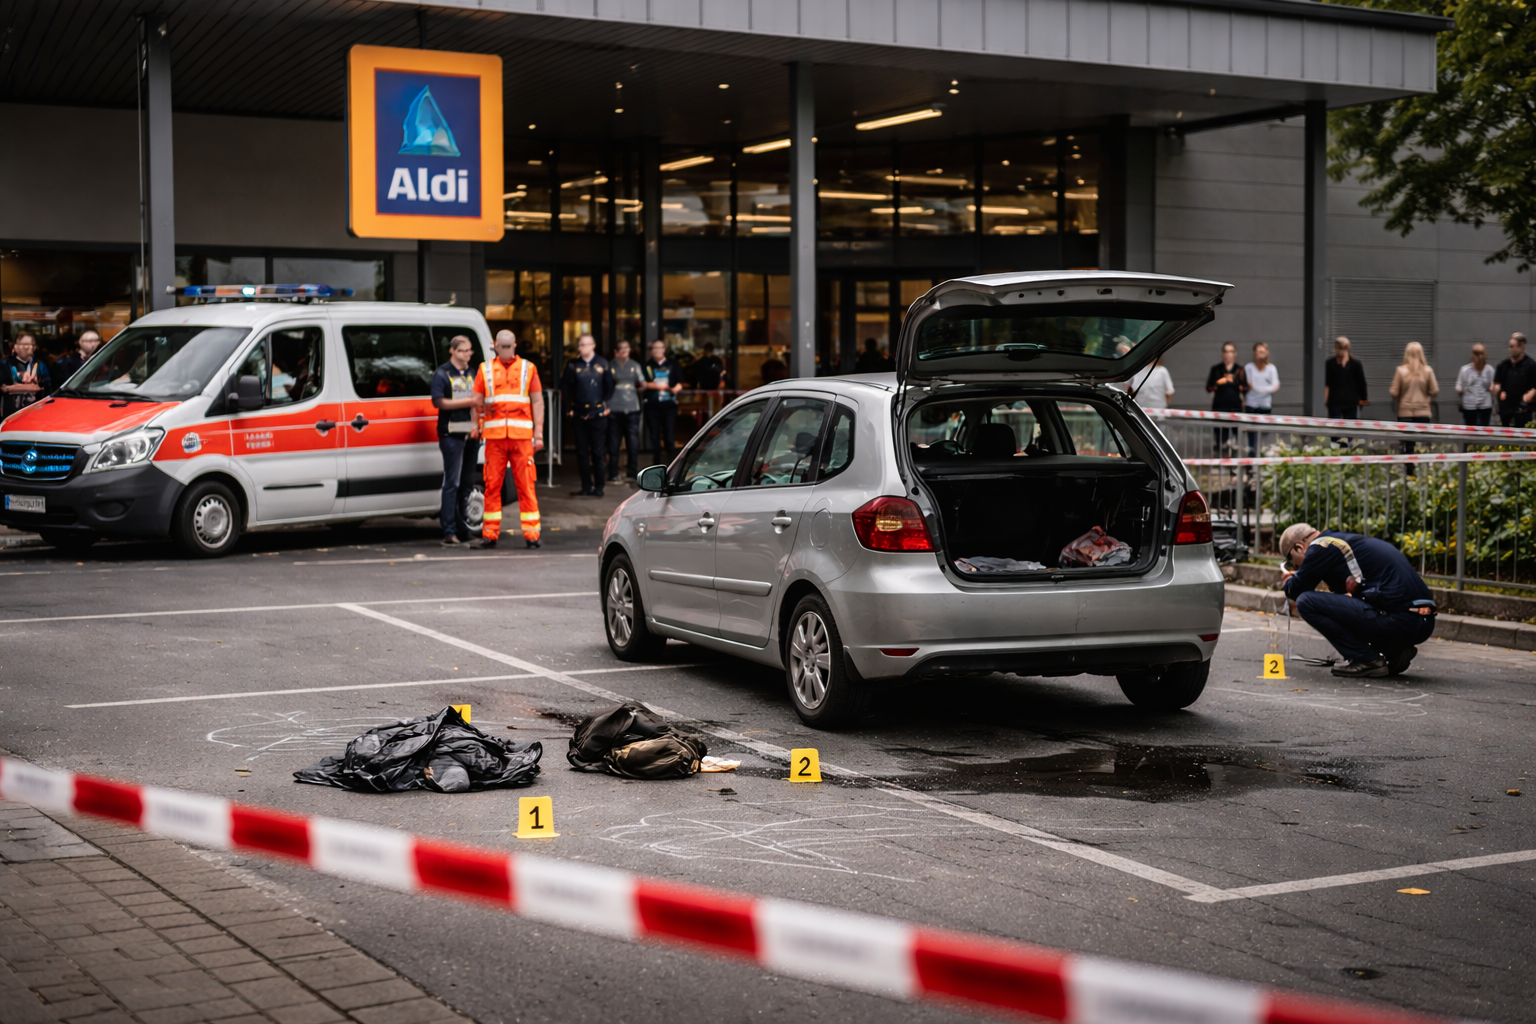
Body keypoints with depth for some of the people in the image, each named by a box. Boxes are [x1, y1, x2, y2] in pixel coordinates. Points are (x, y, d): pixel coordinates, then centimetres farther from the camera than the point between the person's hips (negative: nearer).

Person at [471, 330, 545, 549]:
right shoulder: (485, 369, 13)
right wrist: (476, 427, -2)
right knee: (492, 485, 2)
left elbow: (537, 402, 9)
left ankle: (531, 534, 0)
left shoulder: (528, 368, 11)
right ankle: (490, 534, 7)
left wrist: (538, 434, 1)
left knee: (526, 485, -2)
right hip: (494, 436, 1)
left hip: (521, 436, -1)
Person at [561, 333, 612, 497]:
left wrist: (603, 403, 5)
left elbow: (609, 386, 9)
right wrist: (570, 408, 3)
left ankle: (598, 488, 4)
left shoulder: (602, 364, 3)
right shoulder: (573, 365, 3)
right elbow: (565, 387, 5)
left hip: (598, 414, -1)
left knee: (599, 452, 0)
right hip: (579, 414, 1)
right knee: (582, 453, 5)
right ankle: (586, 487, 12)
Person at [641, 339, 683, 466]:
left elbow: (679, 383, 8)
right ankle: (657, 460, 9)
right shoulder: (647, 365, 10)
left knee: (670, 434, -4)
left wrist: (675, 389, -14)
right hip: (652, 404, 0)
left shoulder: (672, 364, 11)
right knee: (654, 435, 1)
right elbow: (643, 383, 0)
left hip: (669, 404, 0)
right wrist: (659, 386, -12)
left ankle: (670, 459, 4)